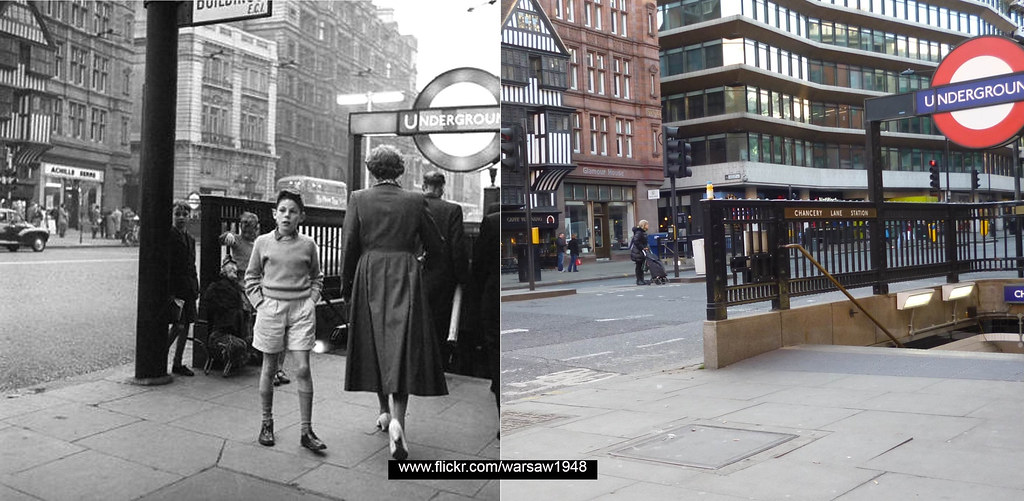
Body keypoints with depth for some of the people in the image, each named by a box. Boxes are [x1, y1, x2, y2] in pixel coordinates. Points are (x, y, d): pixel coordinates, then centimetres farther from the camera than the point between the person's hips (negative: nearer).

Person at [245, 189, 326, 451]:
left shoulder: (308, 244, 3)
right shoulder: (263, 242, 2)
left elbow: (317, 278, 15)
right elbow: (251, 277, 11)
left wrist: (311, 301, 3)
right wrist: (260, 303, 0)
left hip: (301, 310, 0)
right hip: (271, 308, 0)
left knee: (303, 368, -4)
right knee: (269, 368, 8)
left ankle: (306, 430, 2)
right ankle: (267, 423, 24)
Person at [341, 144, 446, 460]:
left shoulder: (358, 200, -1)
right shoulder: (415, 201, 0)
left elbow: (348, 247, -3)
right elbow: (435, 246, 4)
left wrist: (346, 286, 8)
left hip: (369, 279, 1)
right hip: (406, 279, -1)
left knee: (374, 345, 16)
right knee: (402, 346, -2)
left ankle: (386, 412, 30)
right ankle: (397, 420, -19)